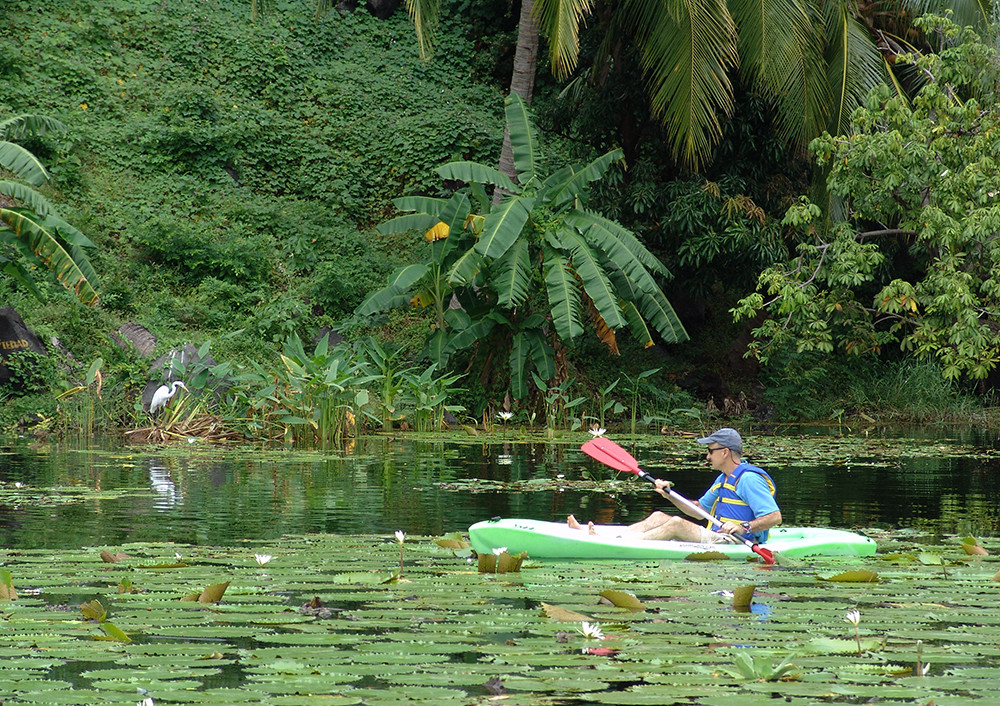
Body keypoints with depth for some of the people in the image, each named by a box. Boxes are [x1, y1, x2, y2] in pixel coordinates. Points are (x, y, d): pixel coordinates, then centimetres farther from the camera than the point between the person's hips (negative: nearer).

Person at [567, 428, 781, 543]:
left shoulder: (749, 479, -12)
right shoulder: (723, 479, 21)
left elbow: (775, 517, -20)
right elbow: (699, 510, 27)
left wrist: (744, 527, -32)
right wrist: (671, 495, 13)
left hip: (736, 543, -10)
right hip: (716, 537, 10)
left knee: (677, 524, -26)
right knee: (659, 517, 1)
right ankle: (599, 535, -13)